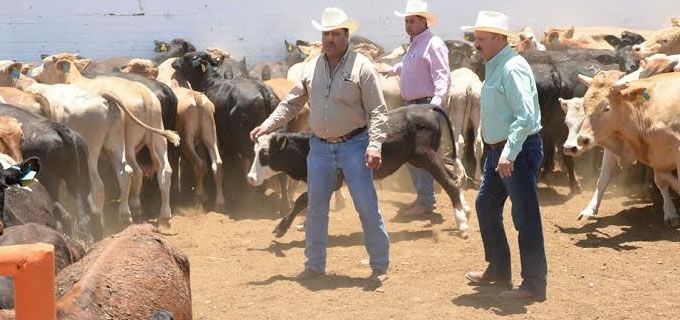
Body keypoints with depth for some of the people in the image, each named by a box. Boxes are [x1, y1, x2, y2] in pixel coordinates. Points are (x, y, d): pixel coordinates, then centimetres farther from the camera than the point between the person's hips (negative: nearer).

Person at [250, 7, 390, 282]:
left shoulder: (361, 66, -8)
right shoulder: (312, 68, 6)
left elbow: (377, 110, -11)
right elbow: (292, 103, 13)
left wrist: (375, 144, -22)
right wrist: (268, 125, 2)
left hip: (354, 145, -5)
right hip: (320, 146, 5)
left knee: (367, 206, -1)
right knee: (316, 208, 11)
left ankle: (380, 266, 11)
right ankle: (315, 265, 24)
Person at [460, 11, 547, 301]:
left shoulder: (512, 68, -18)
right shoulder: (494, 67, 13)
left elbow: (526, 116, -26)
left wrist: (509, 153, -31)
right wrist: (500, 152, 19)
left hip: (519, 150, -11)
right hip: (499, 149, 11)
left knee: (525, 217, -5)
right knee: (486, 205, 19)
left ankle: (534, 285, 3)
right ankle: (498, 271, 32)